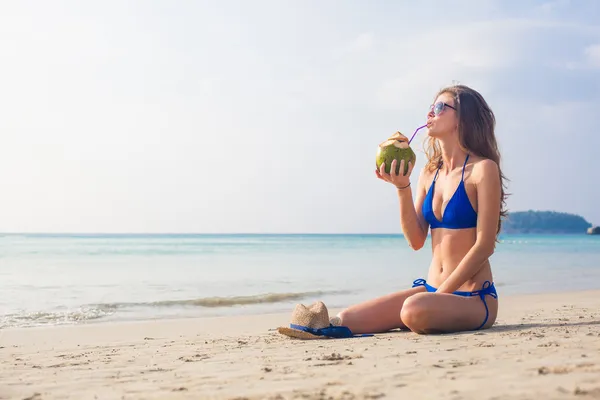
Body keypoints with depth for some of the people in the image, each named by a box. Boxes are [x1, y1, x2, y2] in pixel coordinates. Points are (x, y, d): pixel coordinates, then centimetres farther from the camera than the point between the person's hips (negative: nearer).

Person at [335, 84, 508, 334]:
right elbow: (416, 241, 4)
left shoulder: (483, 169, -8)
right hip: (430, 289, 4)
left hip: (473, 299, -4)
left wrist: (440, 294, -15)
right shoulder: (429, 173, 11)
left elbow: (485, 245, -13)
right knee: (346, 319, -19)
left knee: (415, 310, -35)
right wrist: (402, 188, -8)